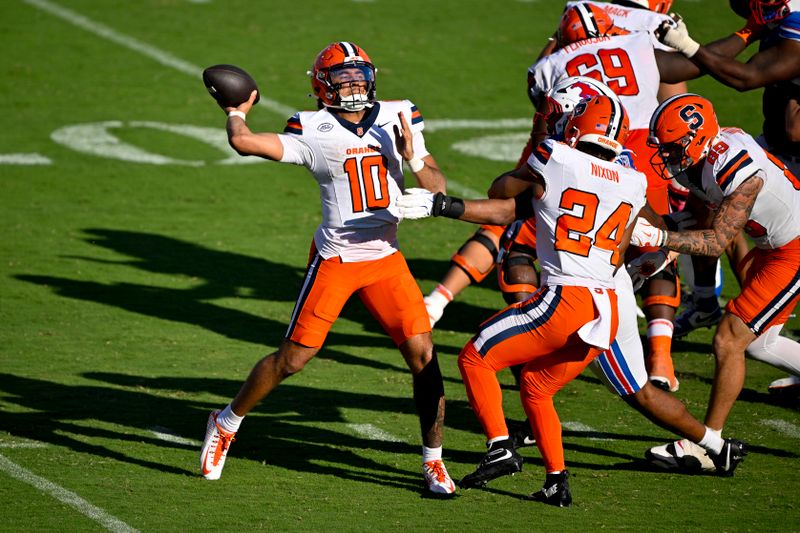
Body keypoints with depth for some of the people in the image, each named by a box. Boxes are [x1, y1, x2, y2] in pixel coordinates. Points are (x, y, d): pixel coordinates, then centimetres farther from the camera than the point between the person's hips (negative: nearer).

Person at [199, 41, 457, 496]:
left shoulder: (398, 120, 2)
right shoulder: (314, 131, -9)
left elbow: (438, 187, 1)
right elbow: (243, 141, -19)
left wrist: (414, 159, -18)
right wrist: (238, 111, 2)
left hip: (386, 259, 3)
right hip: (335, 260, -3)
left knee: (424, 356, -6)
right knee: (293, 357, 1)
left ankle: (434, 463, 8)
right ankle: (227, 424, 24)